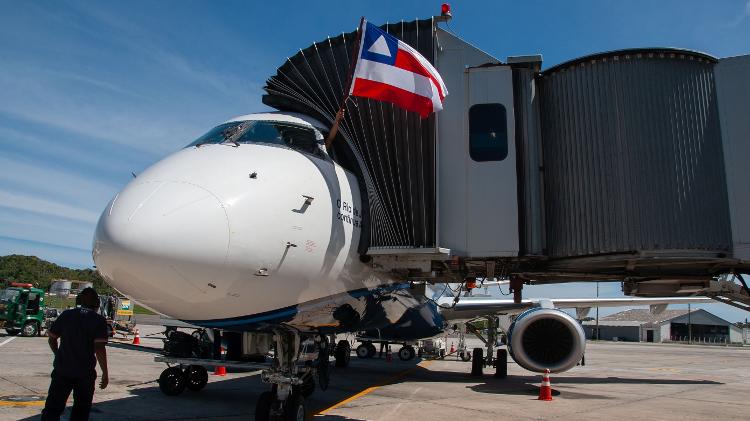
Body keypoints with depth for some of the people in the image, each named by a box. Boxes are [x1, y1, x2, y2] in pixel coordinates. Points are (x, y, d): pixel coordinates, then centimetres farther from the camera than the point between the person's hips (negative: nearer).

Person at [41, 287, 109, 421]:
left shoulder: (66, 315, 3)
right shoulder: (98, 320, -8)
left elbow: (52, 338, 10)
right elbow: (99, 348, -16)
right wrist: (105, 373, -10)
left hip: (62, 369, 2)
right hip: (85, 372, -2)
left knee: (53, 407, 8)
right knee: (81, 410, 13)